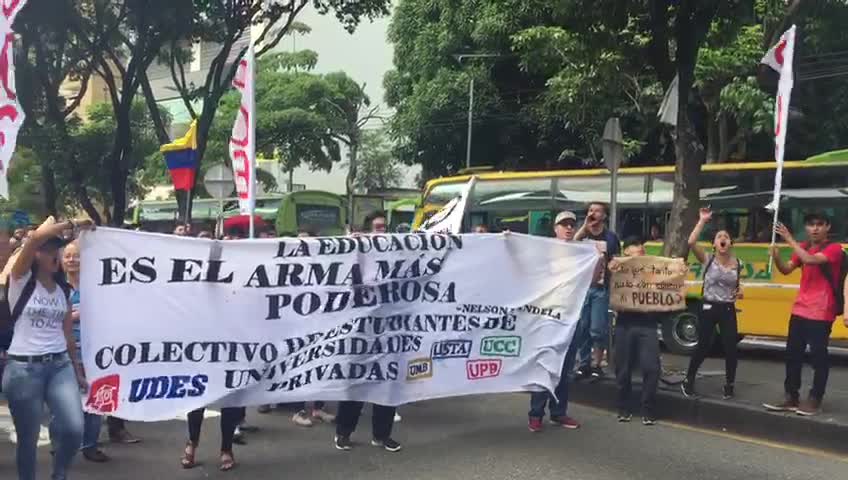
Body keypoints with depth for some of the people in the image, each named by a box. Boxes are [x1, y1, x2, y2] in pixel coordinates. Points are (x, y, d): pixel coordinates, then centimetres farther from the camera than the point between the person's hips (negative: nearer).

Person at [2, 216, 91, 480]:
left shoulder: (63, 290, 11)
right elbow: (36, 237, -21)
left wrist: (78, 371, 16)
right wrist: (73, 224, -12)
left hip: (60, 365, 4)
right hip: (23, 368, -4)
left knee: (74, 429, -10)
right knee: (28, 438, 3)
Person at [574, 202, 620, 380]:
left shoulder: (611, 237, 5)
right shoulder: (582, 235, 10)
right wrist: (585, 226, -12)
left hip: (601, 288, -2)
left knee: (598, 328, -5)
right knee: (581, 328, 3)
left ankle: (596, 365, 6)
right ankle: (584, 364, 12)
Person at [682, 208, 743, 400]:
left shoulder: (737, 263, 5)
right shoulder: (707, 259, -5)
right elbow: (691, 242, -22)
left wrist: (739, 292, -1)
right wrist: (703, 220, -19)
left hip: (728, 310, 3)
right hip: (709, 308, -3)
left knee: (730, 348, 1)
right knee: (703, 347, 0)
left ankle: (729, 385, 18)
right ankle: (688, 381, 17)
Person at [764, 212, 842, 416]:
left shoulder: (834, 249, -10)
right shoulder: (803, 247, 12)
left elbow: (812, 260, -28)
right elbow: (786, 269, 2)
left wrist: (790, 240, -25)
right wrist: (776, 255, -17)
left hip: (821, 313, -7)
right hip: (800, 310, 7)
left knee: (818, 356, -1)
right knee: (793, 354, 9)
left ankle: (815, 400, 9)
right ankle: (791, 397, 18)